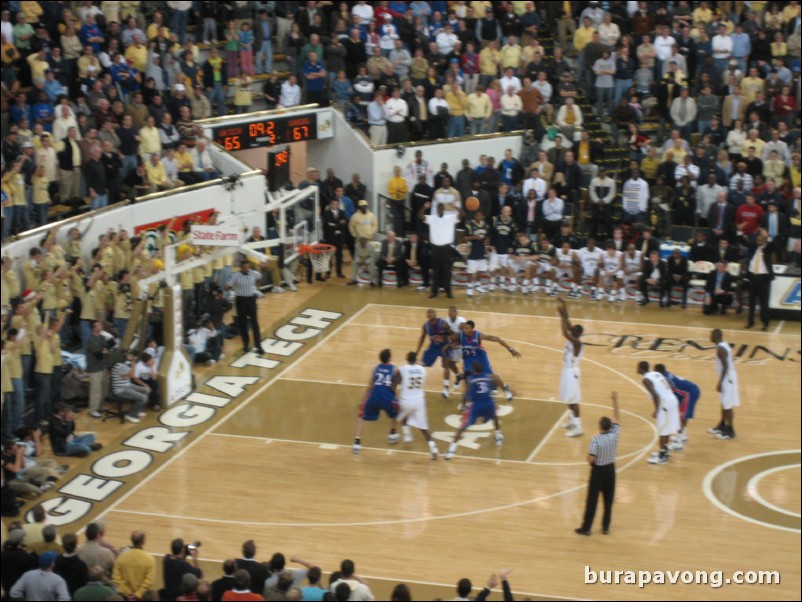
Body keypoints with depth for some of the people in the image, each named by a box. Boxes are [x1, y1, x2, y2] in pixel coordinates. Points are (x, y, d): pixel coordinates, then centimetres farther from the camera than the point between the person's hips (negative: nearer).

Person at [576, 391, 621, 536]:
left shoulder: (596, 439, -22)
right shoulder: (614, 435, -10)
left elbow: (590, 459, -23)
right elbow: (617, 419, 5)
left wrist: (593, 463, 1)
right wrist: (615, 401, 6)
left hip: (598, 470, -4)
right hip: (610, 469, 4)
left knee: (592, 501, 4)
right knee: (608, 501, 13)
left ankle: (586, 528, 10)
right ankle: (606, 527, 19)